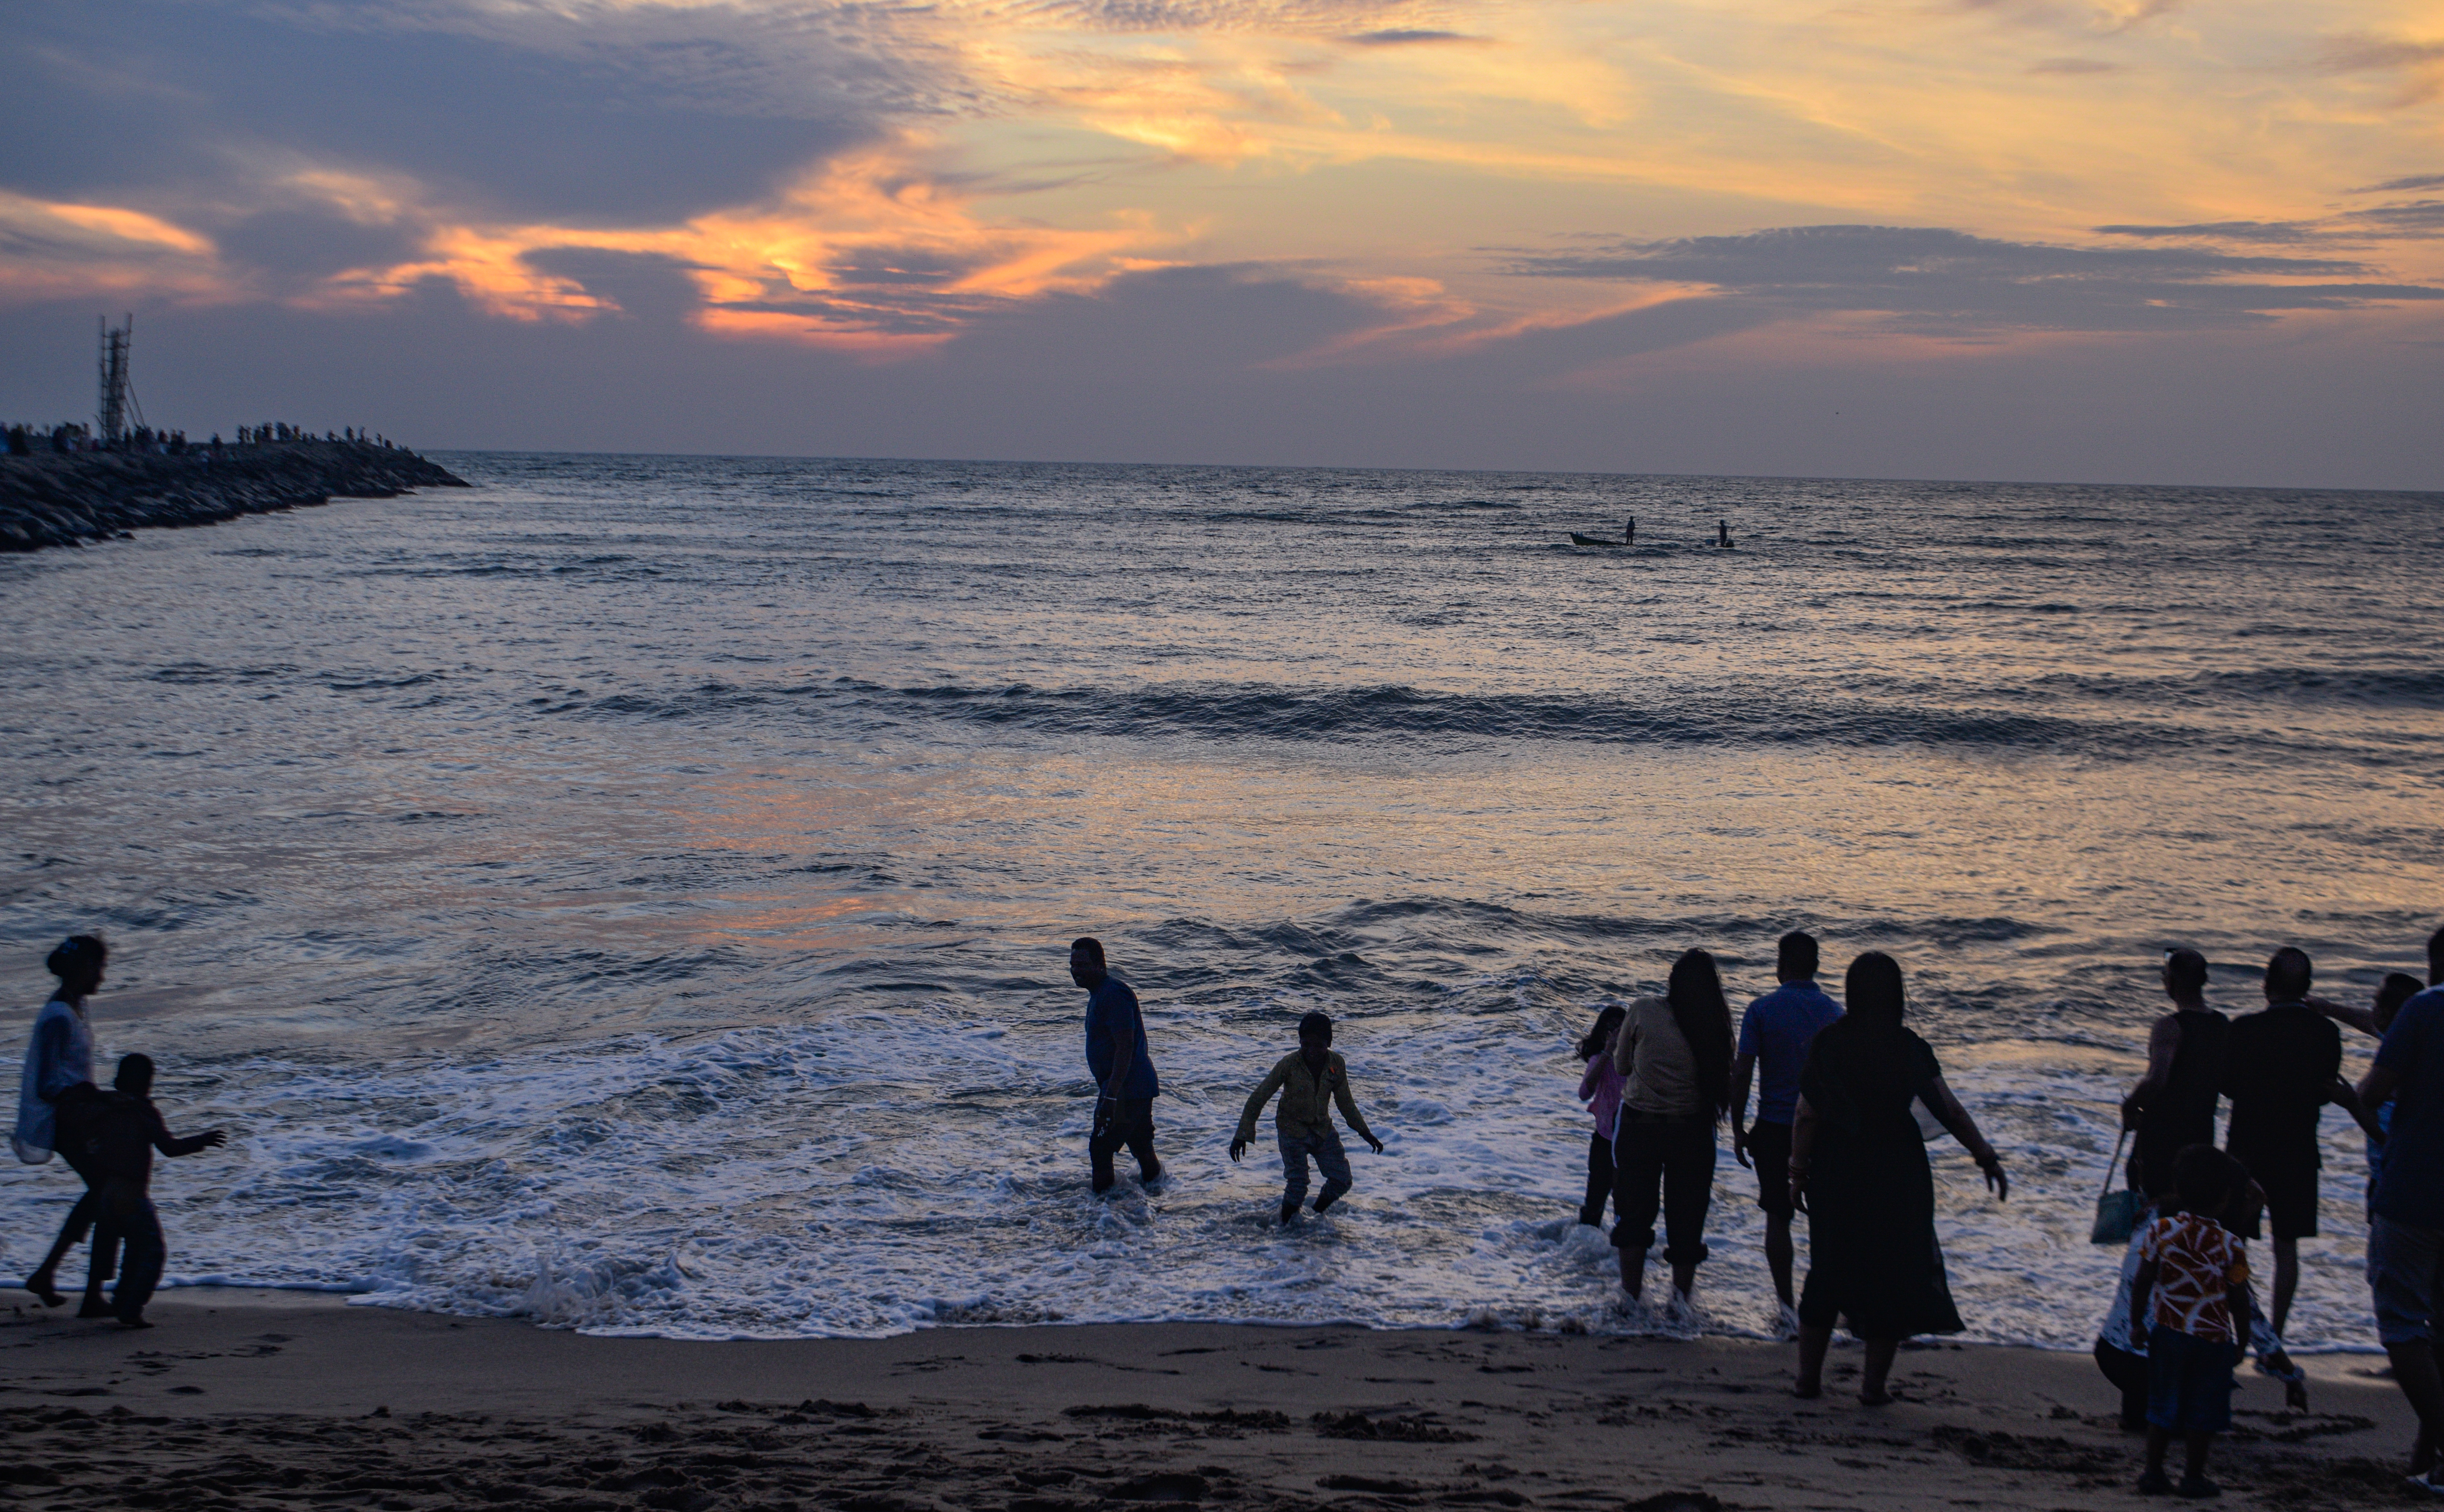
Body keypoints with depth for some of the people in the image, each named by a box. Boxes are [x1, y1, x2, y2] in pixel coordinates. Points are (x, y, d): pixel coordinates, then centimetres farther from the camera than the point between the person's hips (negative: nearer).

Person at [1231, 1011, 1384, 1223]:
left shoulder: (1337, 1065, -10)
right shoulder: (1289, 1065, -21)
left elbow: (1345, 1102, 8)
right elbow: (1259, 1098, -14)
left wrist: (1364, 1132, 9)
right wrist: (1242, 1135, -17)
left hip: (1323, 1129, 4)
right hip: (1293, 1130, -4)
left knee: (1342, 1181, -1)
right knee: (1298, 1185, -17)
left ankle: (1318, 1213, 25)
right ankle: (1287, 1223, 10)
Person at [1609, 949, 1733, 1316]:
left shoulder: (1643, 1012, -10)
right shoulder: (1714, 1024, -8)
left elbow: (1622, 1066, 2)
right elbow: (1722, 1081, -5)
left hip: (1639, 1125, -1)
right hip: (1692, 1130, 1)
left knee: (1634, 1212, 12)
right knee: (1687, 1216, 13)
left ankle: (1631, 1292, 12)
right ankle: (1681, 1296, 13)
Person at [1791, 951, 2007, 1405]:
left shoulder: (1828, 1044, -7)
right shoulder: (1909, 1049, -8)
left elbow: (1806, 1117, -7)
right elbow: (1951, 1112, -8)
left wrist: (1799, 1172, 2)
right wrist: (1988, 1160, -1)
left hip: (1836, 1176, 1)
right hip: (1897, 1177, -1)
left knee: (1828, 1271, 14)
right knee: (1894, 1276, 10)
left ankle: (1809, 1376, 16)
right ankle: (1874, 1384, 12)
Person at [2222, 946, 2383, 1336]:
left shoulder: (2246, 1028, -14)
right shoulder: (2326, 1032, -5)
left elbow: (2228, 1085, -5)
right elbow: (2327, 1093, 1)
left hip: (2248, 1147, -2)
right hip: (2299, 1152, 2)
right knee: (2287, 1246, 11)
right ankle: (2275, 1337, 11)